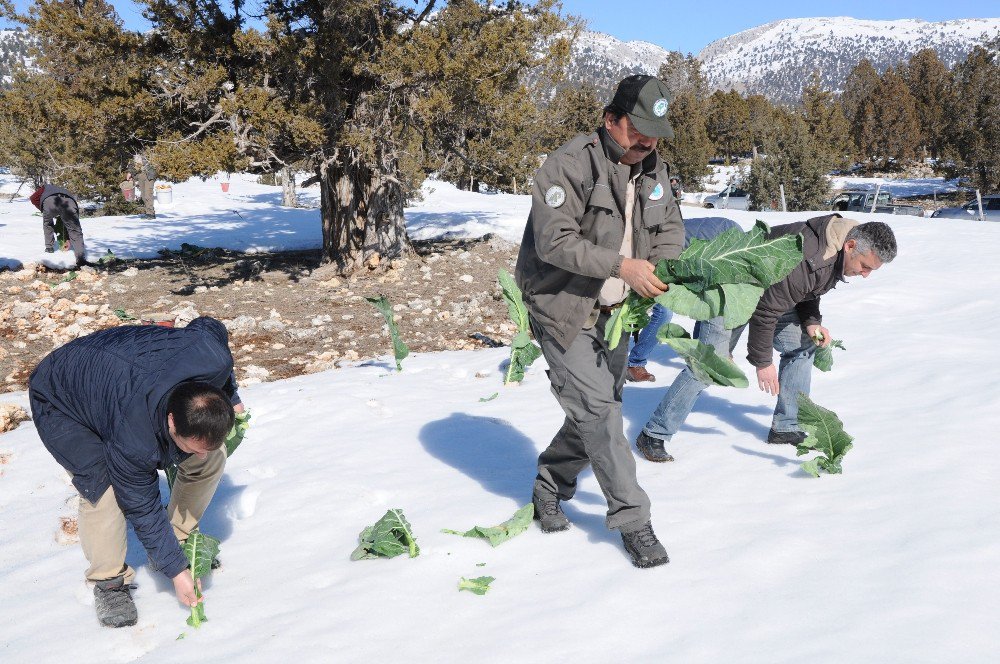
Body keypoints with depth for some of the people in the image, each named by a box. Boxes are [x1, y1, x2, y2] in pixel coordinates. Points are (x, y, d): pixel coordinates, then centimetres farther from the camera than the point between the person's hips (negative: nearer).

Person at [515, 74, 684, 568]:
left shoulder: (653, 171, 6)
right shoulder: (569, 165, -19)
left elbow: (670, 230, 11)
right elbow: (554, 241, -26)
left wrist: (660, 267, -12)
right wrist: (621, 266, -32)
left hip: (614, 313, 8)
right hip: (564, 309, -8)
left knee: (598, 410, 13)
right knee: (598, 410, -11)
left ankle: (549, 490, 34)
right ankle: (632, 519, 1)